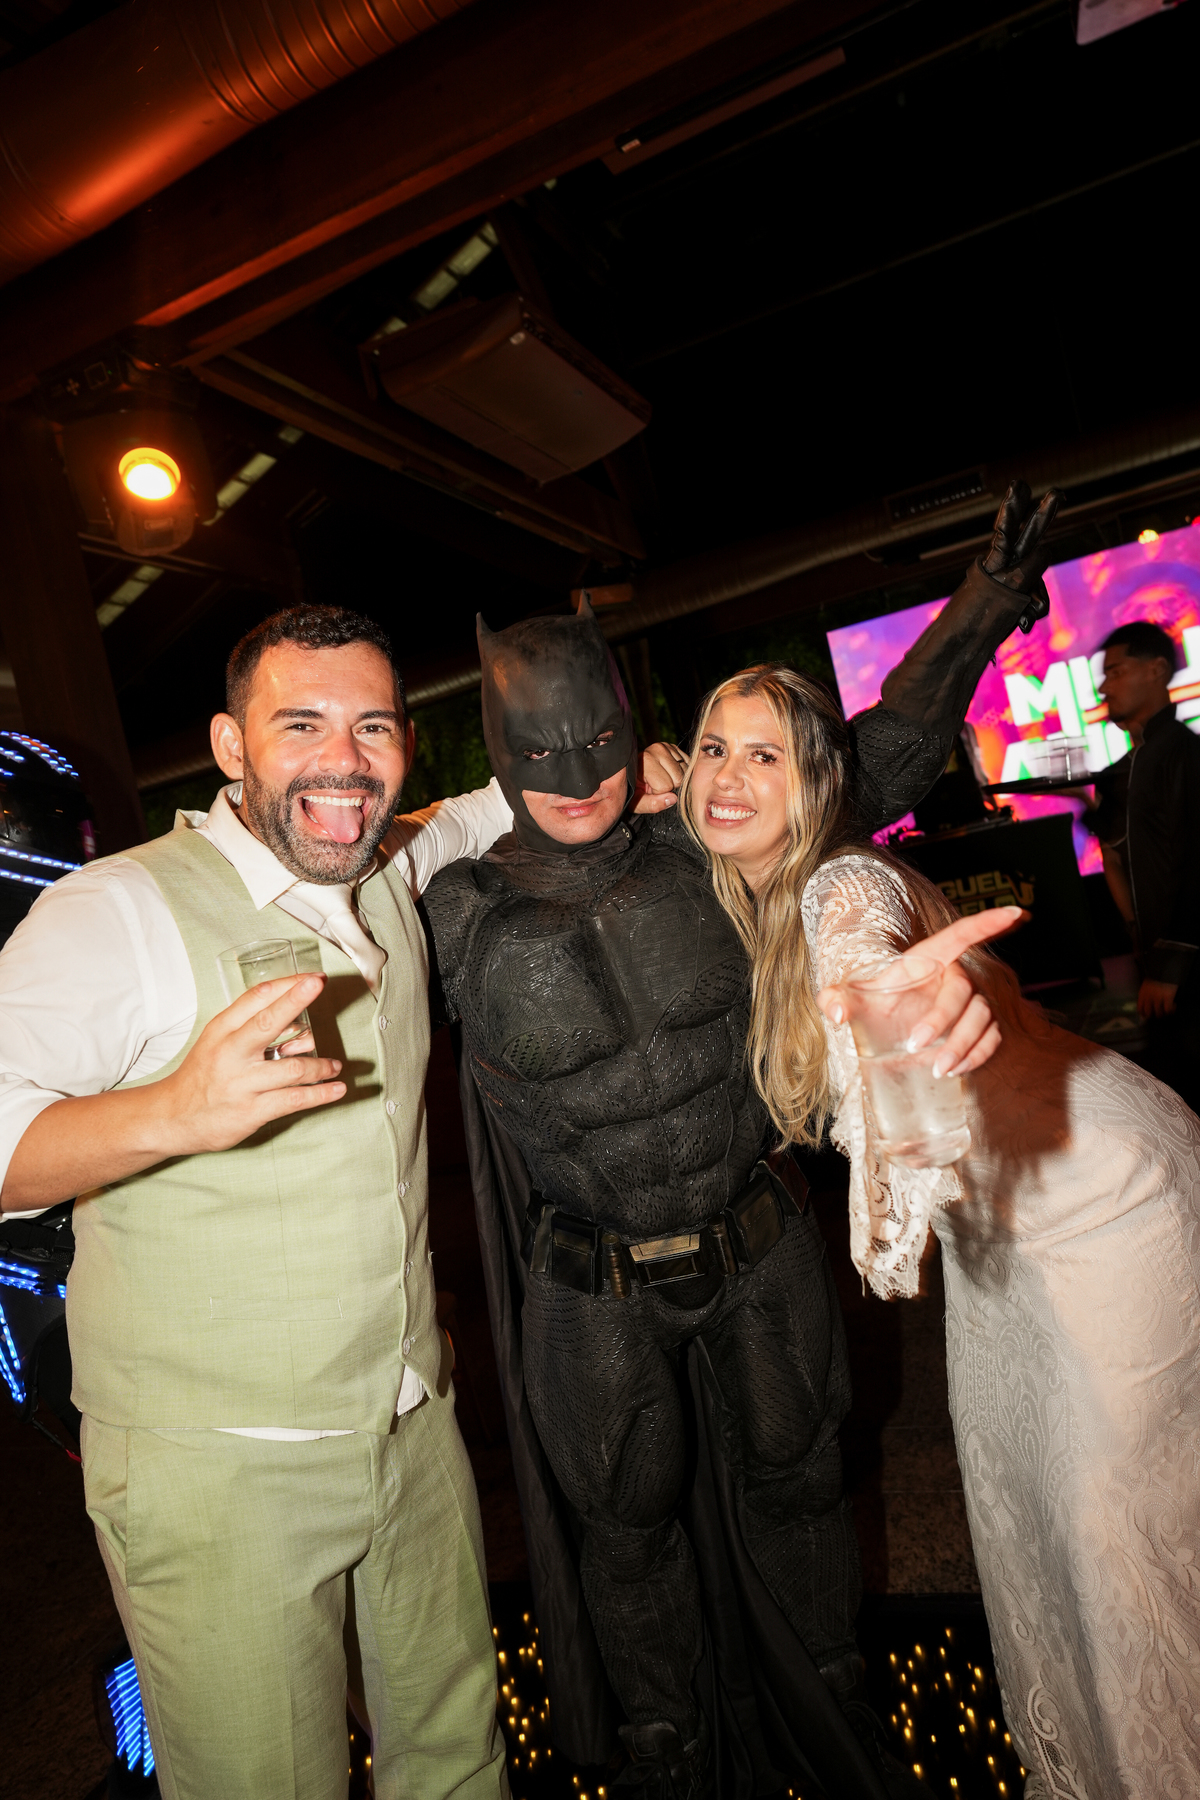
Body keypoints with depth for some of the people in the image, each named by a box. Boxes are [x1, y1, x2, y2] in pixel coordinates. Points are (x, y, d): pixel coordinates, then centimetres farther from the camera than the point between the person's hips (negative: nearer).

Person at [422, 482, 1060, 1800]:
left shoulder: (694, 853, -9)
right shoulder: (460, 916, -14)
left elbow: (867, 767, 1)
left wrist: (987, 601, 3)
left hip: (759, 1250, 3)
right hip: (598, 1291, -2)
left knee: (790, 1482, 24)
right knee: (629, 1525, 19)